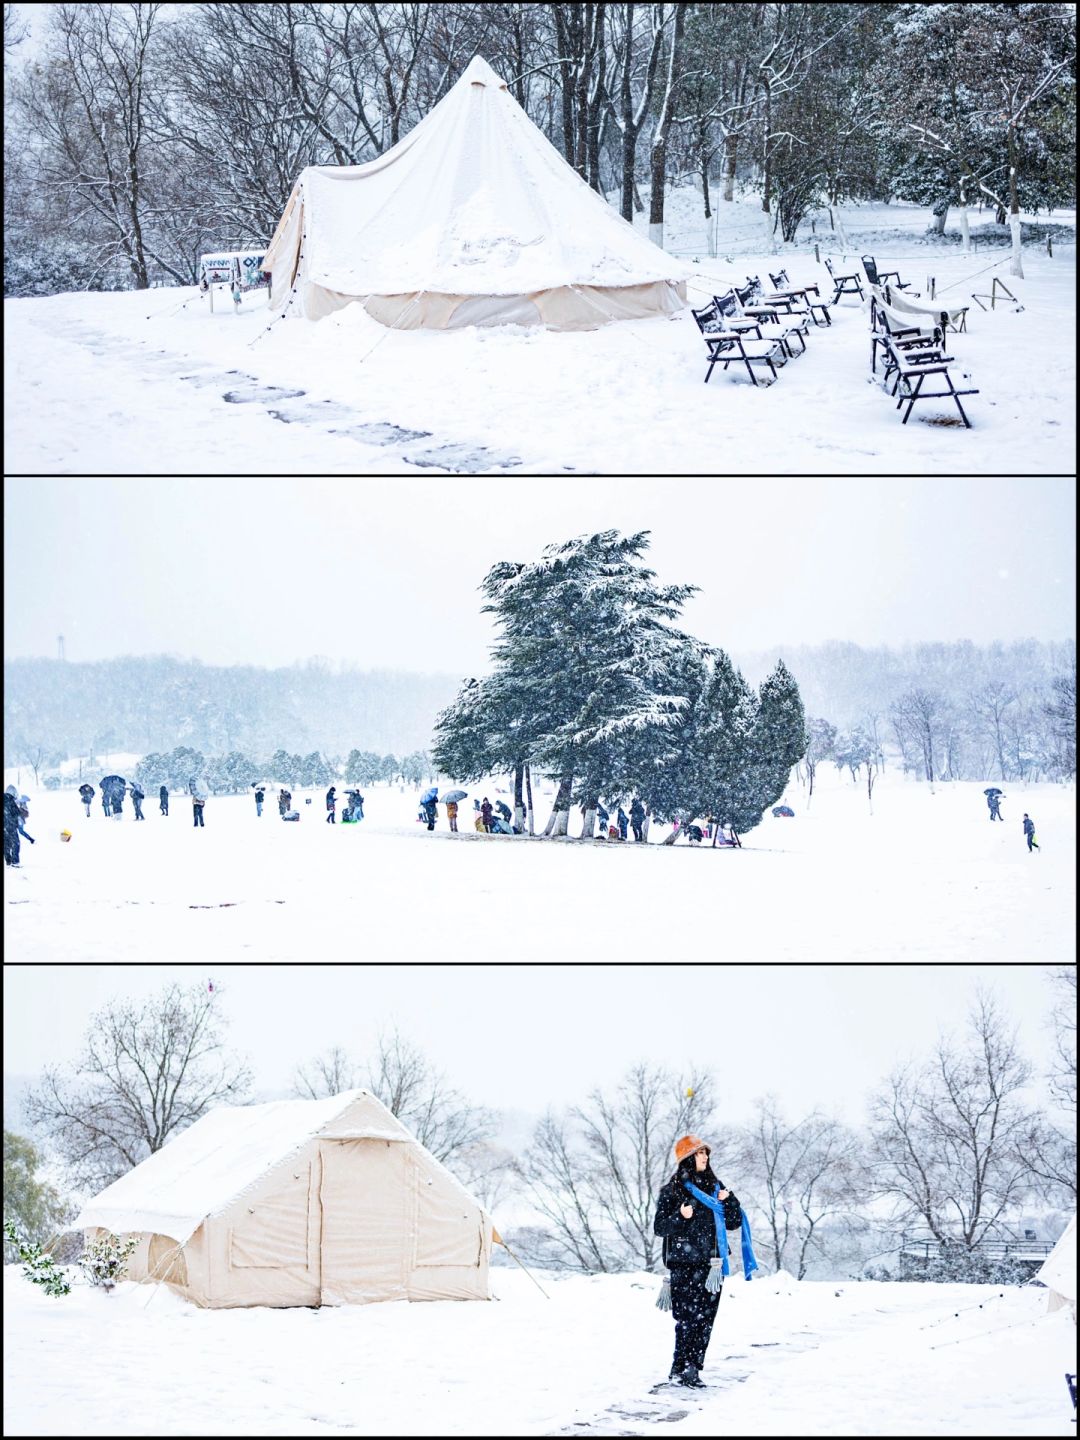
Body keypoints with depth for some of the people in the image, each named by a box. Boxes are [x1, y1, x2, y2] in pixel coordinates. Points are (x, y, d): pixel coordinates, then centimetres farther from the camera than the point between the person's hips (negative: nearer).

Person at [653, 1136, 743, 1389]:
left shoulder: (714, 1187, 14)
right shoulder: (672, 1190, 0)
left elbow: (733, 1223, 17)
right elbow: (659, 1227, -3)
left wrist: (729, 1201, -1)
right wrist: (680, 1216, -20)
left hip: (711, 1262, 5)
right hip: (685, 1264, -5)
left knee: (706, 1318, 2)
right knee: (688, 1316, -11)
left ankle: (693, 1367, 7)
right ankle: (682, 1369, -7)